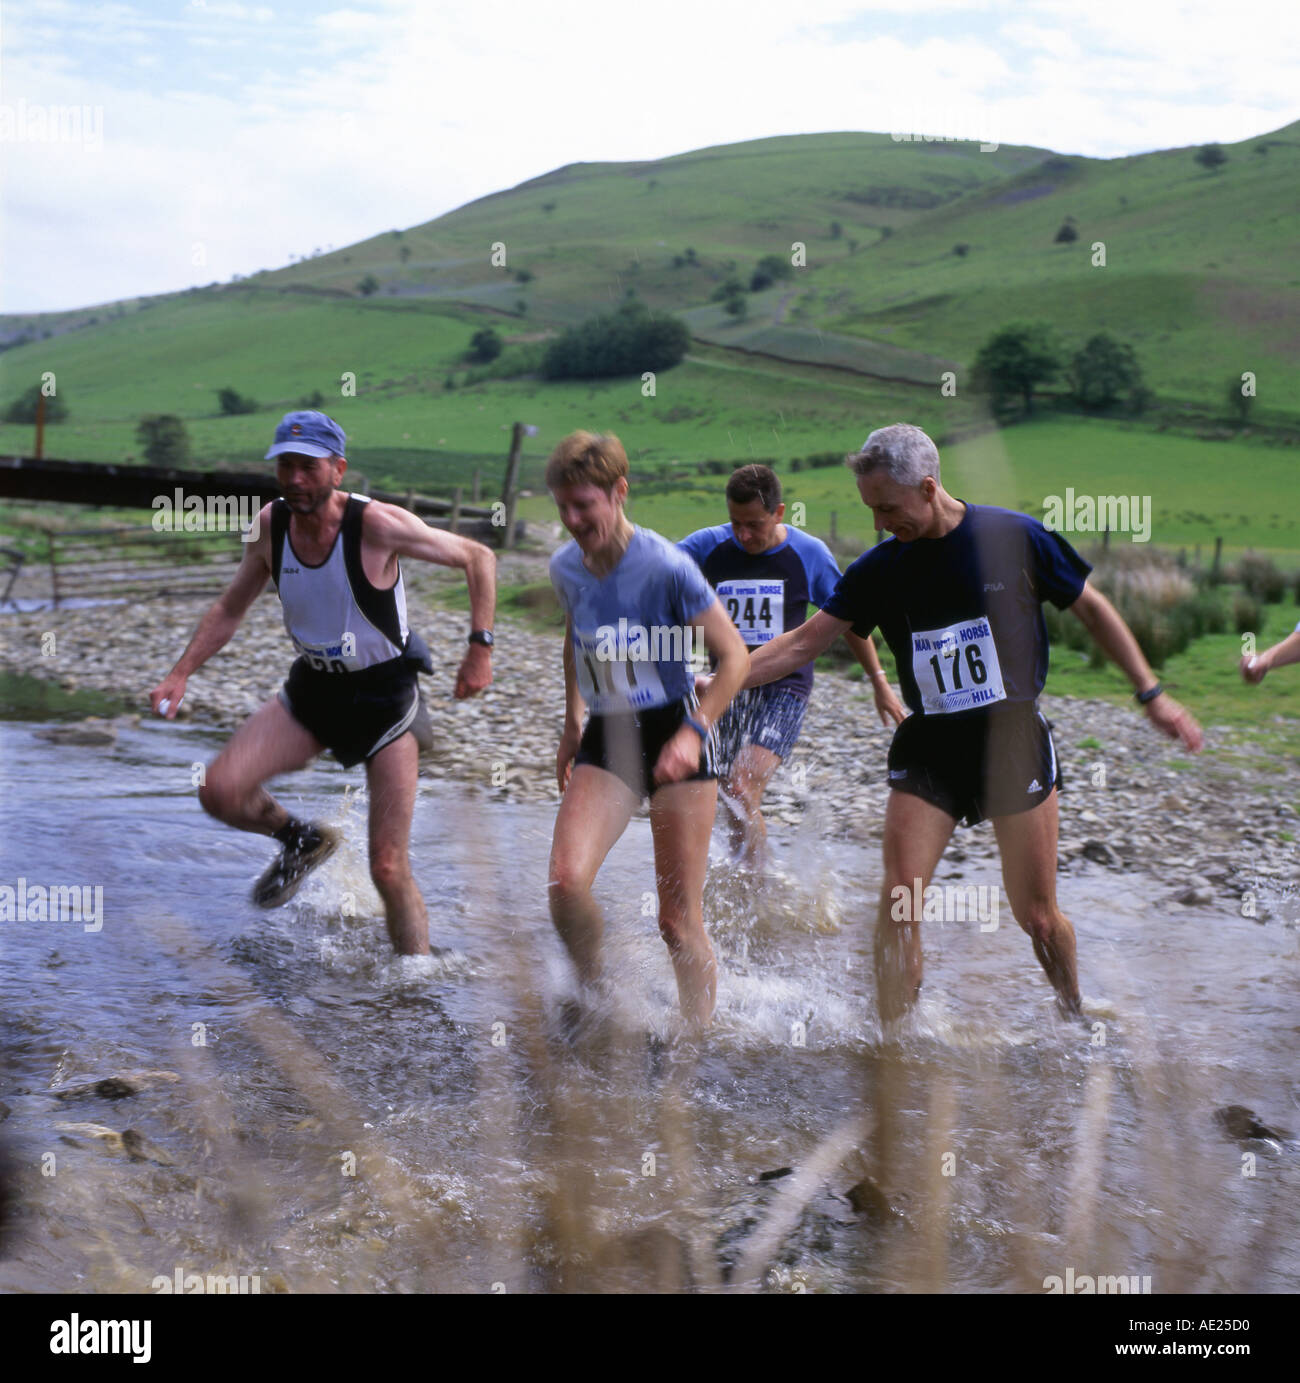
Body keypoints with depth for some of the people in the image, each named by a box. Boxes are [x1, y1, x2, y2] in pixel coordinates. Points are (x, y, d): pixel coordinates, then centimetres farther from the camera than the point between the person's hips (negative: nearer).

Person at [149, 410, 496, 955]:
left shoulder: (377, 524, -21)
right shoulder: (271, 523, -6)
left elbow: (479, 558, -10)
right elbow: (230, 609, 9)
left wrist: (480, 647, -16)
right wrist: (180, 674, -2)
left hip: (382, 693, -4)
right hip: (310, 687, 5)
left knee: (389, 870, -7)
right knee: (220, 791, -17)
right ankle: (301, 840, 16)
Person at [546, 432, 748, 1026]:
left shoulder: (667, 567, -17)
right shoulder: (565, 568, 1)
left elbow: (733, 656, -11)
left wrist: (694, 732, -21)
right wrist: (571, 726, 20)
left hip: (673, 736, -4)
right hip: (605, 739, 4)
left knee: (678, 919, -2)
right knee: (566, 879, -18)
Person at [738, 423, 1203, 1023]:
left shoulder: (1014, 537, -7)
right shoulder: (879, 568, 0)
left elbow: (1092, 610, 4)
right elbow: (804, 642, 2)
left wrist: (1152, 694, 4)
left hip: (1014, 741, -2)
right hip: (927, 748, 2)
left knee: (1037, 916, 3)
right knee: (898, 902, -11)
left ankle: (1075, 1016, 30)